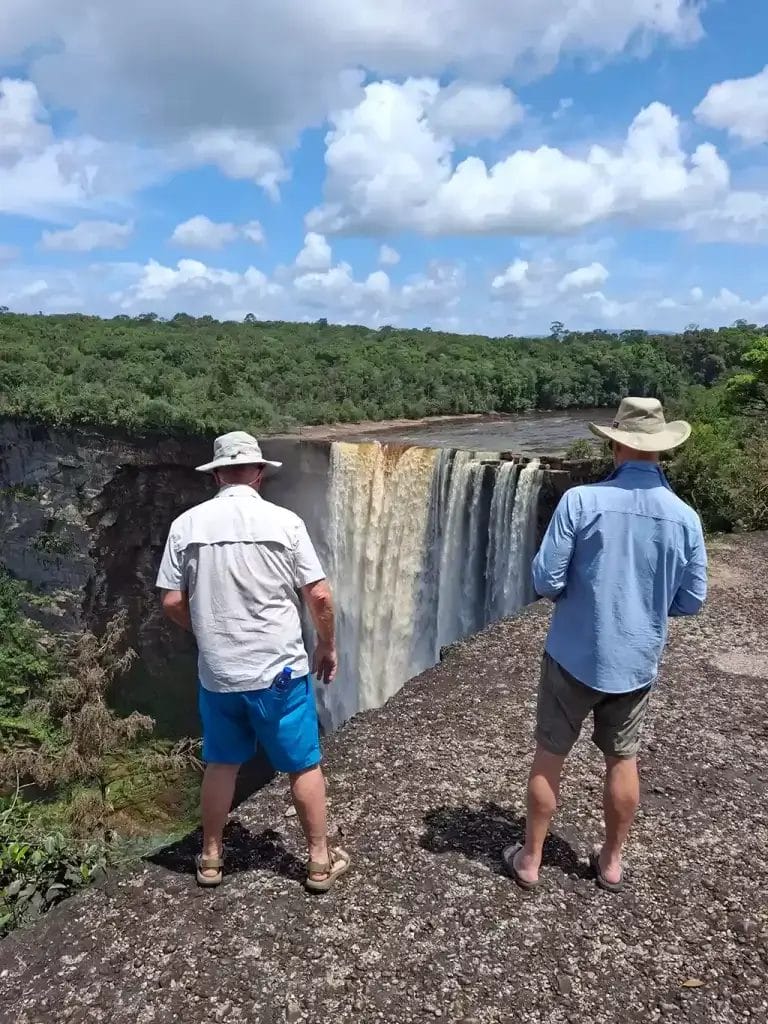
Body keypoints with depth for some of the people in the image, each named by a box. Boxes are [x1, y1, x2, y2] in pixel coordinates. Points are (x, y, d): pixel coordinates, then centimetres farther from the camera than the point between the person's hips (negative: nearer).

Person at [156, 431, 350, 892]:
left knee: (220, 764, 21)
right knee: (305, 765, 13)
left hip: (217, 673, 3)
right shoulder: (284, 522, -12)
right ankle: (320, 860, 26)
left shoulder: (186, 525, -4)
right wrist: (328, 647, 6)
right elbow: (320, 596, -11)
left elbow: (172, 602, 0)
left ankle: (212, 857, 35)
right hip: (279, 671, -3)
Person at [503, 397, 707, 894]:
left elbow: (546, 581, -16)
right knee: (623, 760, 19)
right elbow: (692, 602, 0)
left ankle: (530, 859, 27)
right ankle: (612, 862, 35)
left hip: (575, 655, -2)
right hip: (637, 661, 3)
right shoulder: (685, 518, -8)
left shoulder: (580, 500, -18)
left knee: (550, 756, 13)